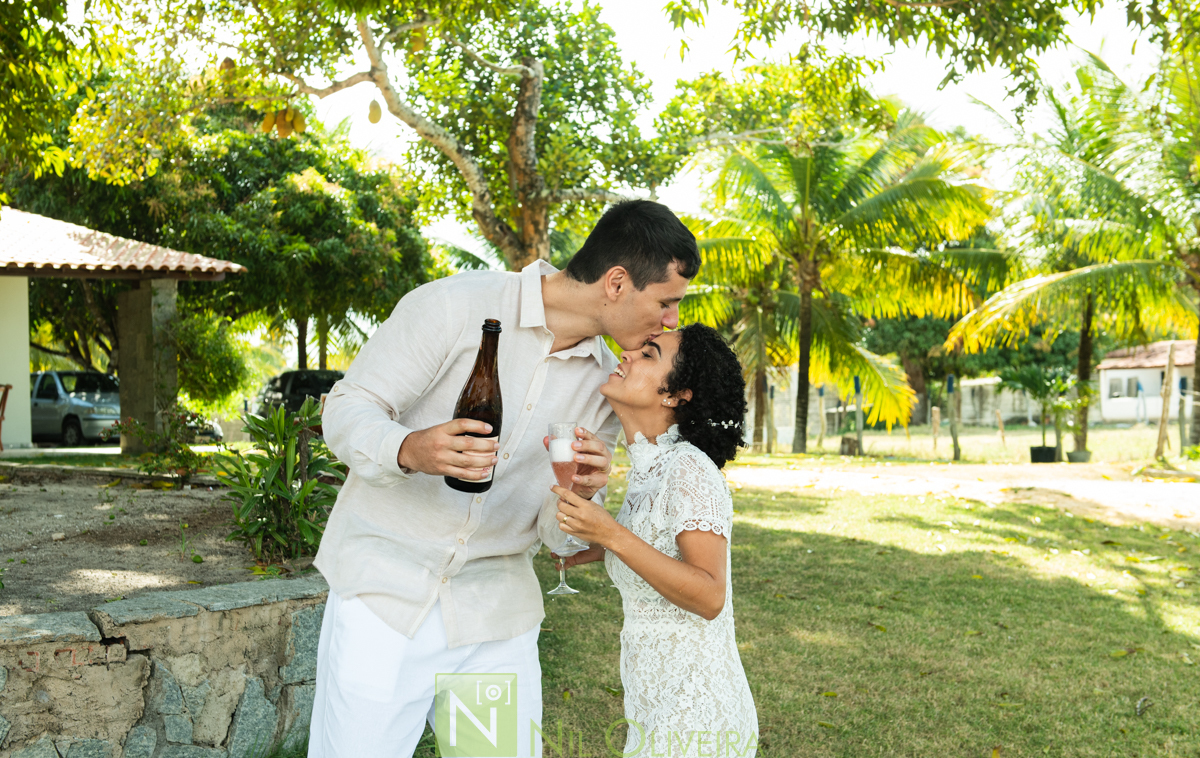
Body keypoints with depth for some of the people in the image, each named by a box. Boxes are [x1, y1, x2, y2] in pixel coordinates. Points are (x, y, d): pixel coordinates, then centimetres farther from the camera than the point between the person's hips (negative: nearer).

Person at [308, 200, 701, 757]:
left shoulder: (603, 382, 6)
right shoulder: (455, 305, -11)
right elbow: (346, 409, -9)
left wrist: (580, 495, -16)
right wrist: (408, 450, -31)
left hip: (497, 614, 5)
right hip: (386, 591, -4)